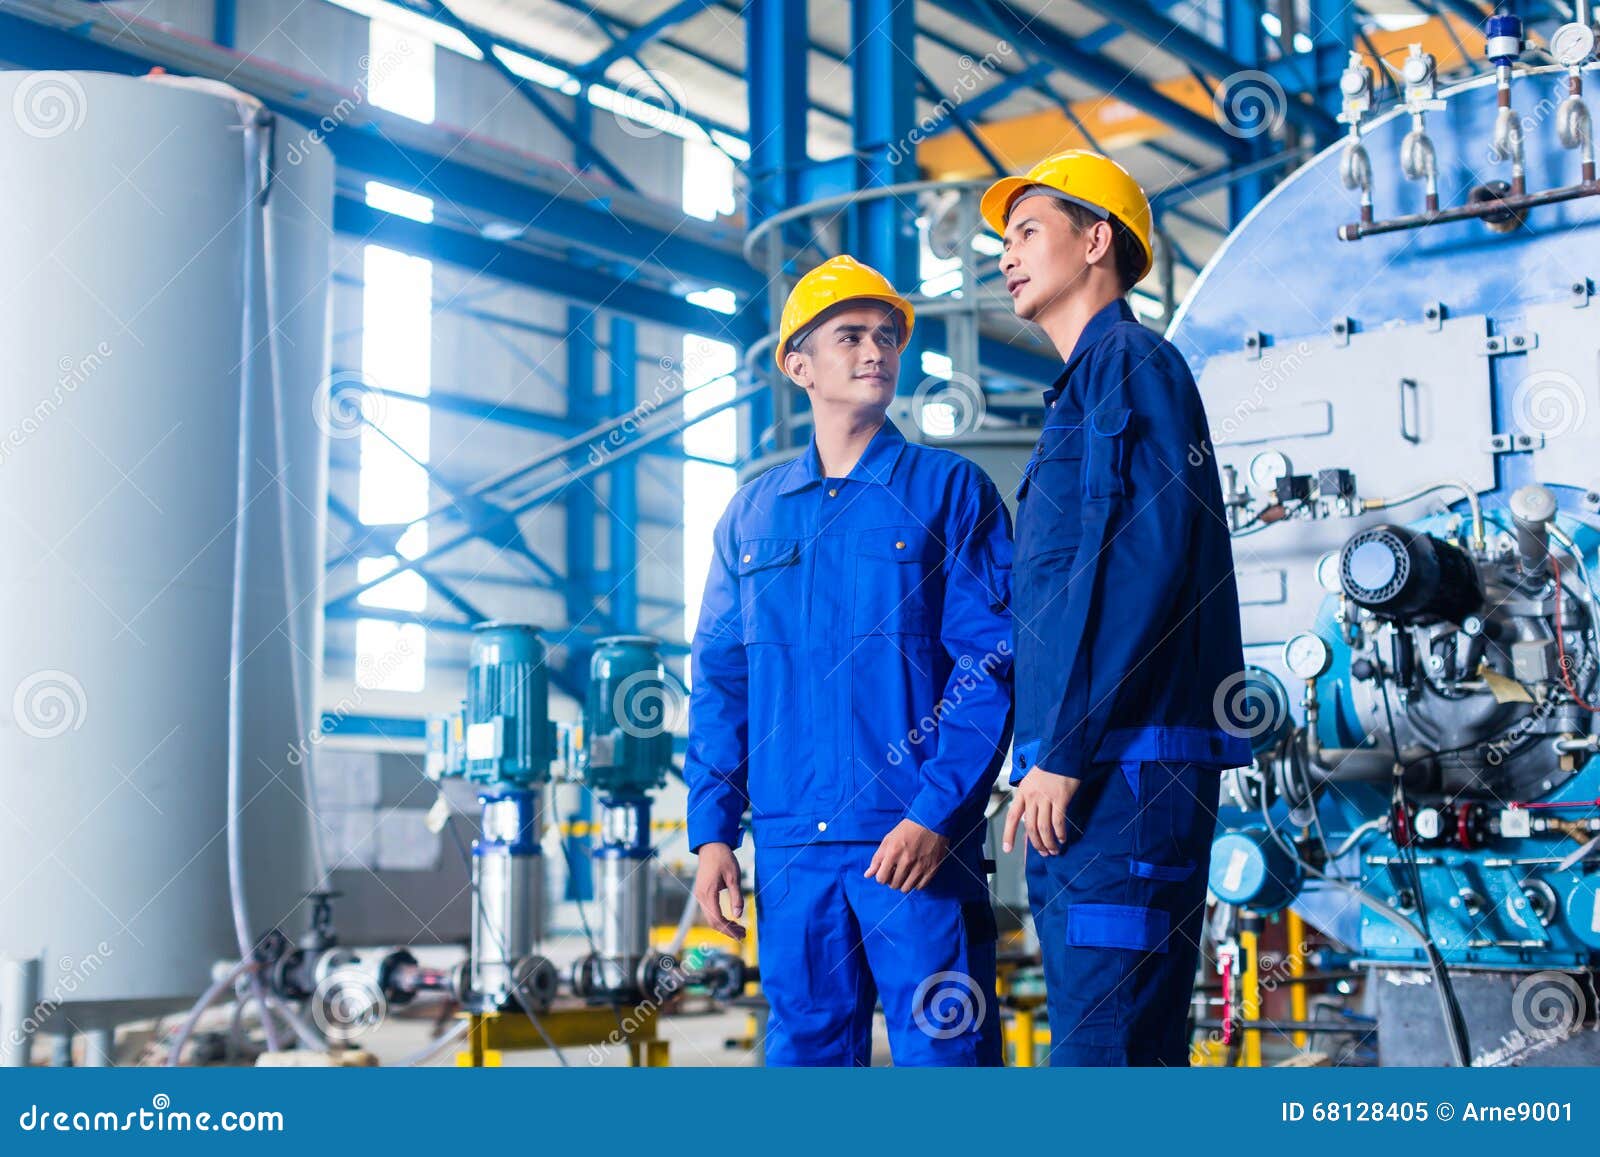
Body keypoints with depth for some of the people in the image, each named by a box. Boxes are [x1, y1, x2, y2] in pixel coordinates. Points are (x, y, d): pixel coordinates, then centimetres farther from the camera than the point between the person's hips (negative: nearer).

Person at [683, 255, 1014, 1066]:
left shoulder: (951, 491, 3)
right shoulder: (751, 515, 14)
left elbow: (992, 665, -4)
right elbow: (719, 683, 14)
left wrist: (936, 815, -14)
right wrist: (713, 830, 4)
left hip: (919, 842, -3)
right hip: (790, 848, 4)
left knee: (942, 1052, -3)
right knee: (804, 1051, 10)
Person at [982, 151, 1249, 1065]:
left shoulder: (1130, 363, -4)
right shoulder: (1090, 383, 26)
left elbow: (1141, 561, -17)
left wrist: (1063, 751, -18)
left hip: (1120, 767, -10)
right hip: (1095, 779, 10)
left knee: (1103, 1046, -11)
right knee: (1133, 1050, 11)